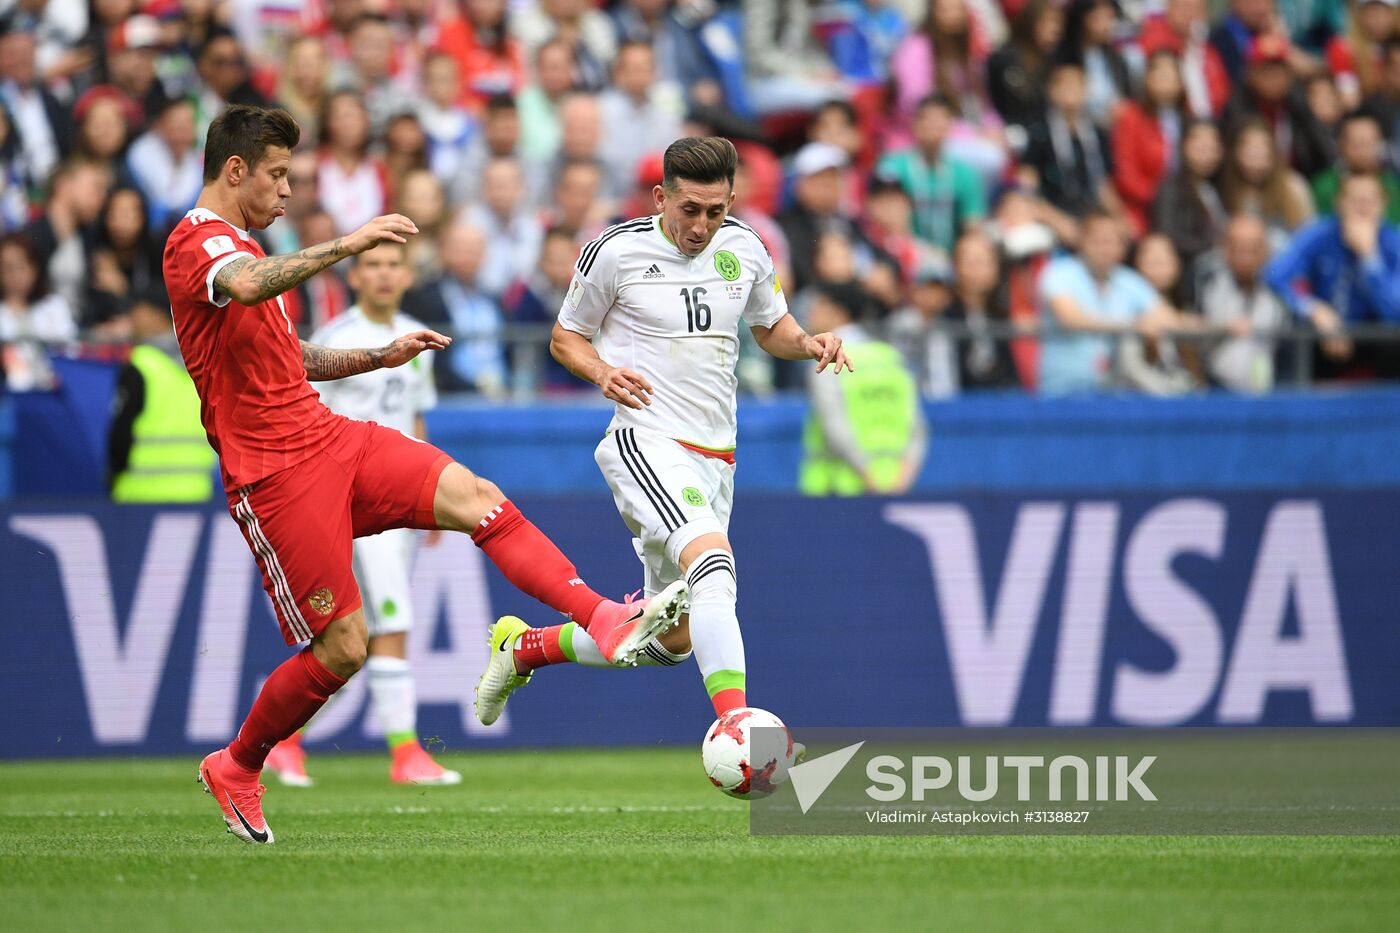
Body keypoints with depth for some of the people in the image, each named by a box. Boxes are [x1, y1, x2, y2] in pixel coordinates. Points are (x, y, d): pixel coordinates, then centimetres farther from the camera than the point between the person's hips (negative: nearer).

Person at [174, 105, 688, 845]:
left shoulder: (237, 246, 22)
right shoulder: (196, 242, -11)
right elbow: (246, 287, -36)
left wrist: (381, 357, 23)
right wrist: (346, 245, -40)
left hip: (329, 439, 9)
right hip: (276, 476, -9)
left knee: (476, 498, -12)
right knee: (341, 648, -8)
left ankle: (607, 621, -24)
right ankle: (234, 769, 14)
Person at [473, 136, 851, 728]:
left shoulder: (745, 250, 6)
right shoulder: (615, 252, -7)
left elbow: (771, 328, 22)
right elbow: (565, 336, 5)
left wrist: (809, 344, 0)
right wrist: (603, 372, -16)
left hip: (714, 456, 7)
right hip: (646, 442, -7)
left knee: (672, 640, 11)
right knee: (714, 562, -34)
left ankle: (524, 647, 32)